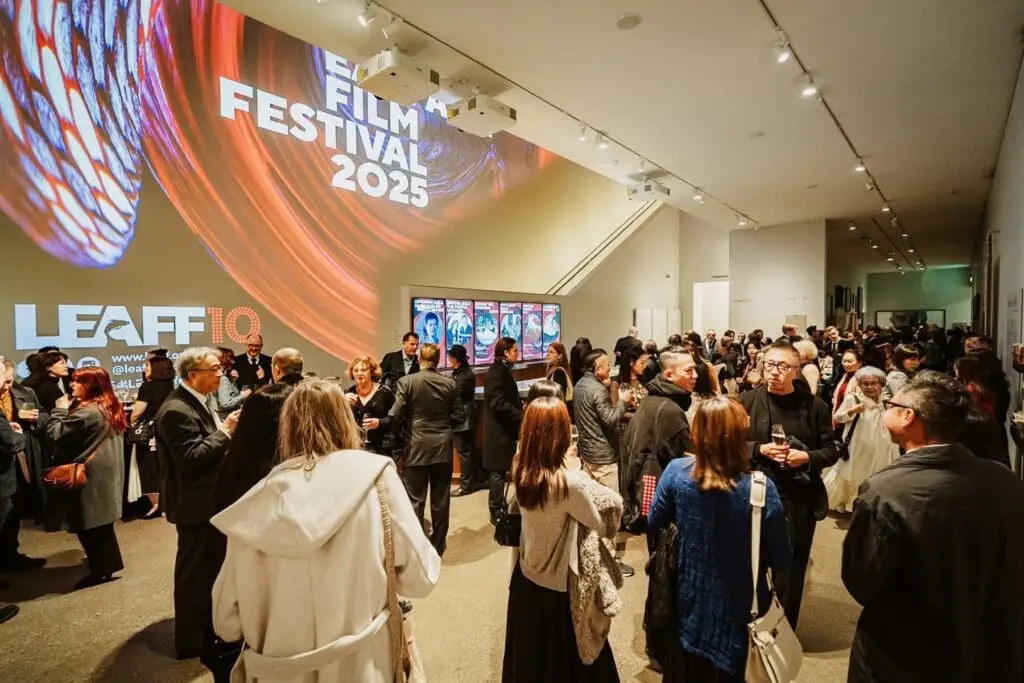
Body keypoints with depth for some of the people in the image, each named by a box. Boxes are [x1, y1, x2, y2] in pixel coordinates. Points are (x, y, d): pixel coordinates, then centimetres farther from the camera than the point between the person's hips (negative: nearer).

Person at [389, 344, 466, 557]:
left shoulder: (406, 381, -10)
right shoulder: (450, 383, -1)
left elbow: (395, 415, -13)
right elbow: (459, 416, 1)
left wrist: (399, 432, 7)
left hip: (416, 448, -3)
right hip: (443, 448, 3)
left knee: (415, 500, 8)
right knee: (440, 499, 13)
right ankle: (438, 545, 27)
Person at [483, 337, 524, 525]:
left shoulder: (503, 369, 13)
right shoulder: (497, 370, -17)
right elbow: (498, 403, -25)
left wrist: (520, 405, 6)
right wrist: (522, 416, -22)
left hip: (504, 427, 10)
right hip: (499, 429, -10)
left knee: (500, 471, 16)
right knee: (499, 471, 0)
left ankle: (498, 509, 27)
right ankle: (496, 512, 11)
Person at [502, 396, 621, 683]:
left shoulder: (520, 469, -15)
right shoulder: (570, 482, -32)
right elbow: (603, 527, -17)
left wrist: (564, 463, -4)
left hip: (525, 574, 5)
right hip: (557, 585, -5)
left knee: (529, 652, 27)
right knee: (563, 655, 21)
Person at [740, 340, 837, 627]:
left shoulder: (814, 406, -2)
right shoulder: (747, 401, -3)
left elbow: (831, 451, 3)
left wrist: (807, 457, -15)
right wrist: (759, 449, -16)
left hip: (799, 499, 0)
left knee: (791, 568, 12)